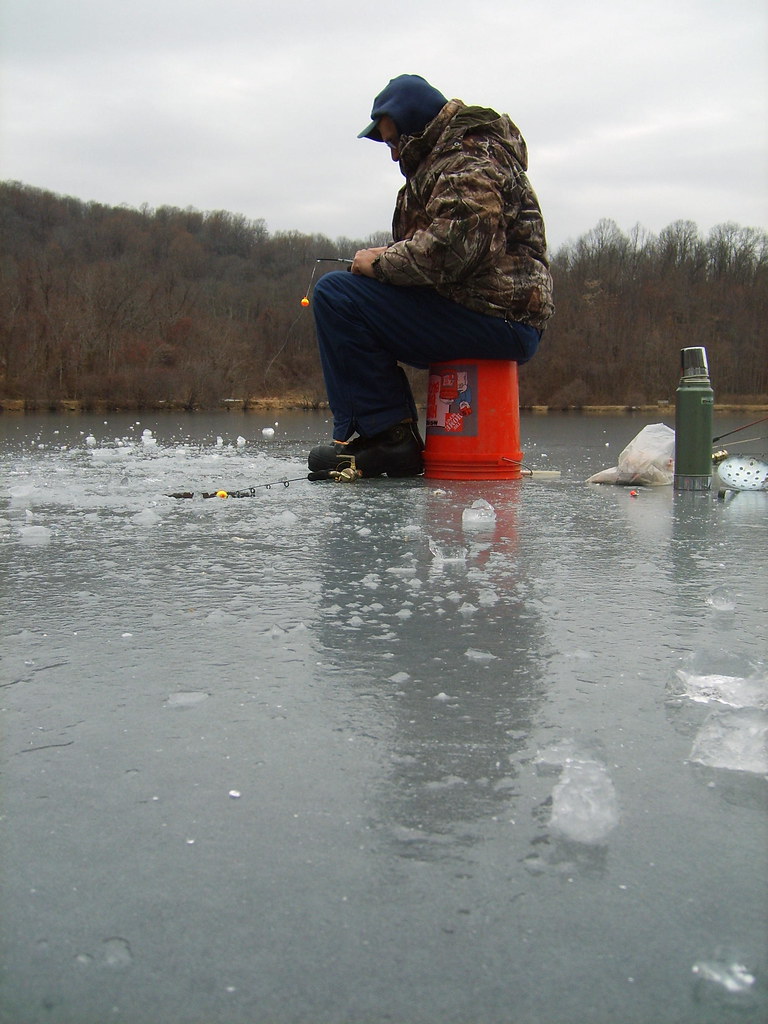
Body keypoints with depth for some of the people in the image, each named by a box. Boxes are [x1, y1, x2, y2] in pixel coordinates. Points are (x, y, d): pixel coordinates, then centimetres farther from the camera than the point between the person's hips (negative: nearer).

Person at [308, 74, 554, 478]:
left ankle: (387, 435, -16)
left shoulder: (471, 159, -10)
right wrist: (390, 255, 10)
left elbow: (450, 246, -26)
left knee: (336, 294, -18)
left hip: (497, 320, -11)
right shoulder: (441, 159, 25)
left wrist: (381, 263, -12)